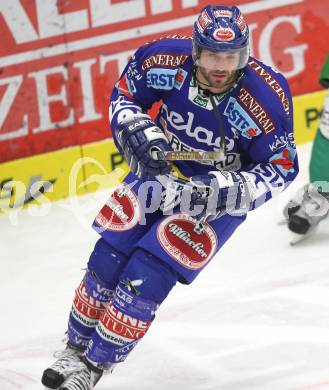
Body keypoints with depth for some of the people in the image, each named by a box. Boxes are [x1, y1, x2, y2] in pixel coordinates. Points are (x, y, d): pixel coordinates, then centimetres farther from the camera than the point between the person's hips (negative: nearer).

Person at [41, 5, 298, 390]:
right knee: (108, 257, -2)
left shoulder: (265, 96, -29)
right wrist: (140, 134, -19)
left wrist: (227, 191, -30)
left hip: (218, 194, -3)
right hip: (161, 168, 3)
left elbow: (282, 167, -18)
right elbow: (124, 94, -1)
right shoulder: (167, 59, -22)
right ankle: (76, 348, 20)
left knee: (148, 273, -13)